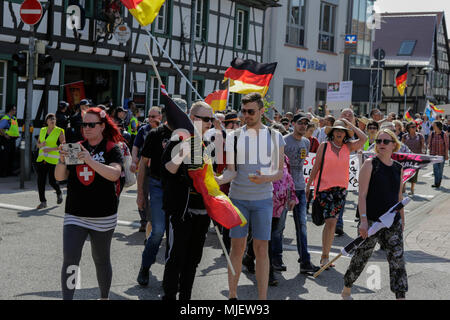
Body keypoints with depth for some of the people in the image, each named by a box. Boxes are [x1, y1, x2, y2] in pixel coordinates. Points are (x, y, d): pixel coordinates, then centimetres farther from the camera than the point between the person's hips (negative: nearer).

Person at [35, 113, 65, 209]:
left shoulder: (59, 131, -2)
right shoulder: (42, 130, 13)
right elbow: (38, 144, 19)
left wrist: (51, 149, -16)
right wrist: (41, 145, -4)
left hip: (53, 160, -4)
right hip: (41, 159, 5)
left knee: (52, 181, -3)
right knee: (40, 181, 0)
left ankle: (59, 193, 28)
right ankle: (43, 201, 9)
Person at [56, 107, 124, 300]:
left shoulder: (112, 149, -4)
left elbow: (114, 174, -22)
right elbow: (59, 177, 3)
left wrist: (90, 161, -33)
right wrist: (62, 160, -17)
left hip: (103, 216, -3)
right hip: (75, 214, 3)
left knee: (101, 259, 12)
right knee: (70, 260, -8)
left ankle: (104, 297, 30)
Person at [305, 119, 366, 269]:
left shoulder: (348, 147, 7)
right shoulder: (324, 146, -1)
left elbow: (363, 138, -6)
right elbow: (316, 167, 3)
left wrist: (350, 125, 0)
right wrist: (308, 185, 4)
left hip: (341, 188, 4)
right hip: (325, 187, -4)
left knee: (332, 223, 10)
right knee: (331, 221, -15)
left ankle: (324, 256, 21)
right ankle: (325, 256, -7)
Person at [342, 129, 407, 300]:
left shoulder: (398, 168, 10)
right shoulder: (370, 164, -6)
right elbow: (362, 194, -10)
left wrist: (402, 220, 18)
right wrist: (363, 220, -18)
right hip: (371, 220, -4)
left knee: (397, 260, 0)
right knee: (361, 257, 7)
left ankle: (400, 296, 6)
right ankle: (346, 290, 27)